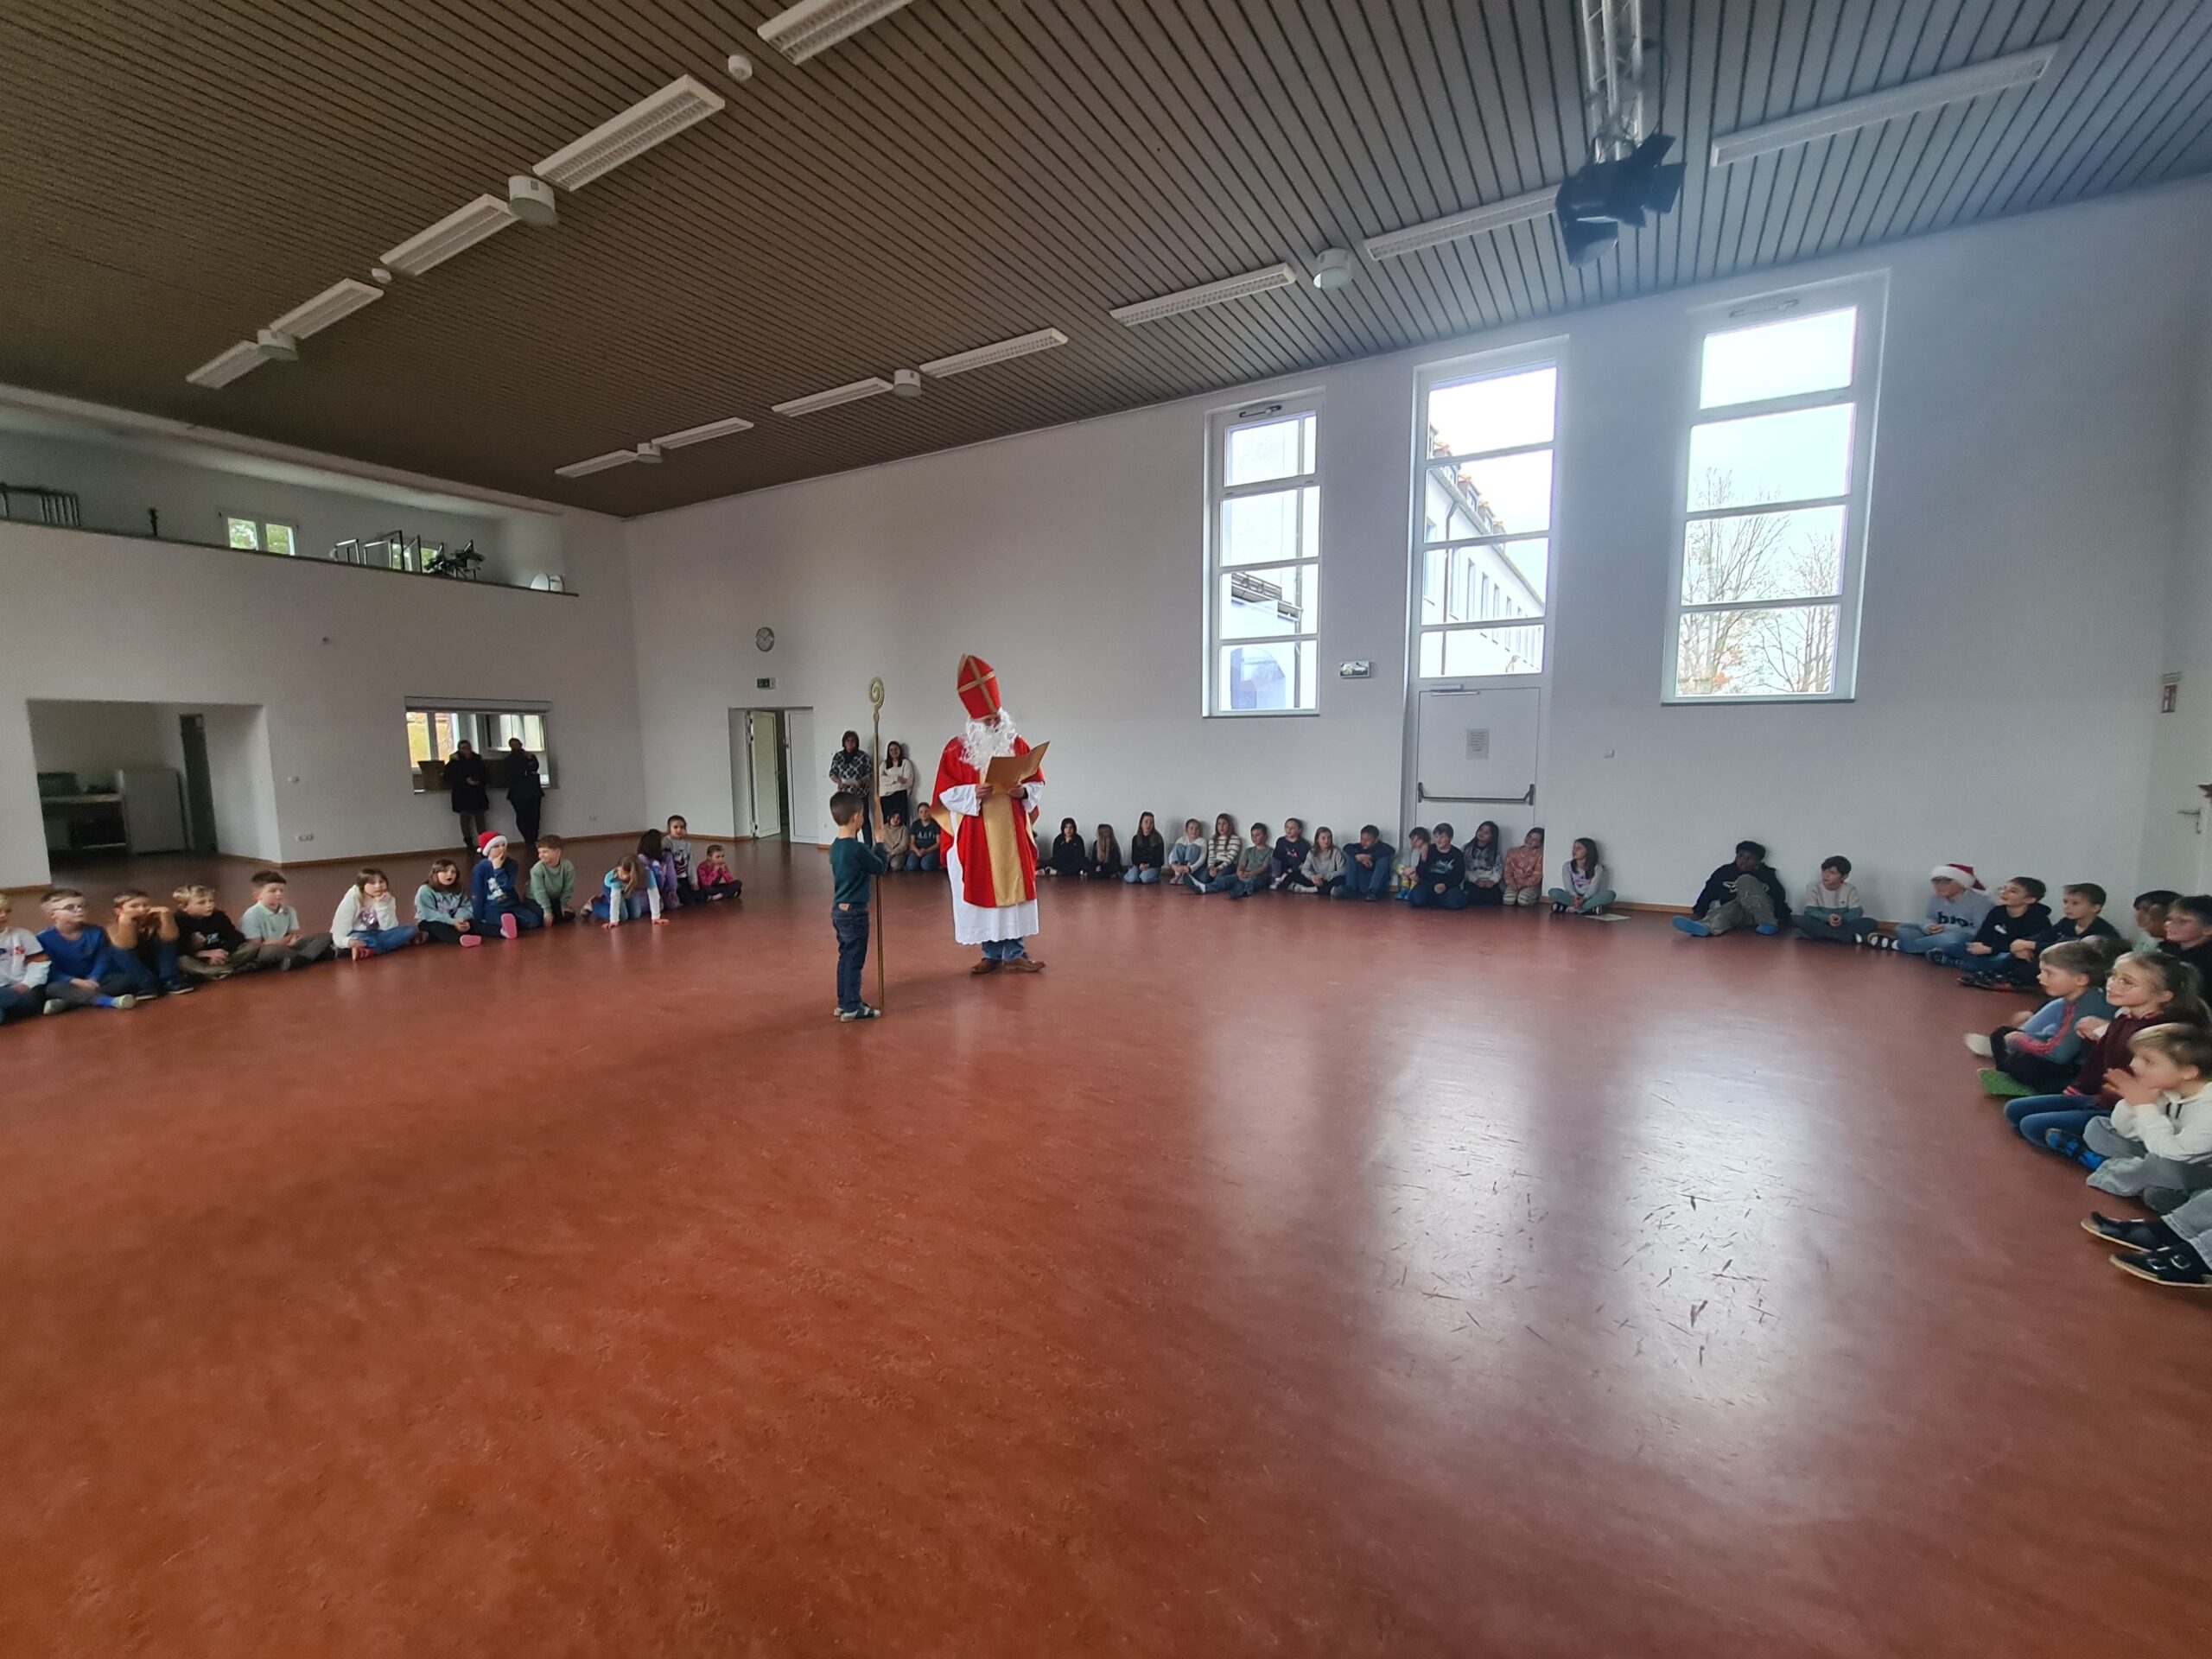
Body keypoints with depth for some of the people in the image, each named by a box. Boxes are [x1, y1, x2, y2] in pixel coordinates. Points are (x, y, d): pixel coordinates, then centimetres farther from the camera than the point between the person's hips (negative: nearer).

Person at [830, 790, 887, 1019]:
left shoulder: (836, 846, 6)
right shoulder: (858, 848, -21)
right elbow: (881, 868, -7)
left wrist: (871, 851, 8)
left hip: (838, 909, 9)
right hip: (854, 912, -9)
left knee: (845, 957, 17)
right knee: (855, 960, 0)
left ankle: (843, 1003, 25)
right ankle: (852, 1008, 6)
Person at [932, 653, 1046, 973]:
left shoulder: (1017, 744, 3)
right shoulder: (956, 749, -3)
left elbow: (1039, 786, 5)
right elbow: (946, 793, -4)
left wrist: (1023, 791, -16)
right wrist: (973, 793, -21)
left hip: (1012, 834, 1)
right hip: (976, 838, -1)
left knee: (1014, 890, 5)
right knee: (983, 893, 5)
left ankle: (1015, 952, 16)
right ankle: (992, 953, 19)